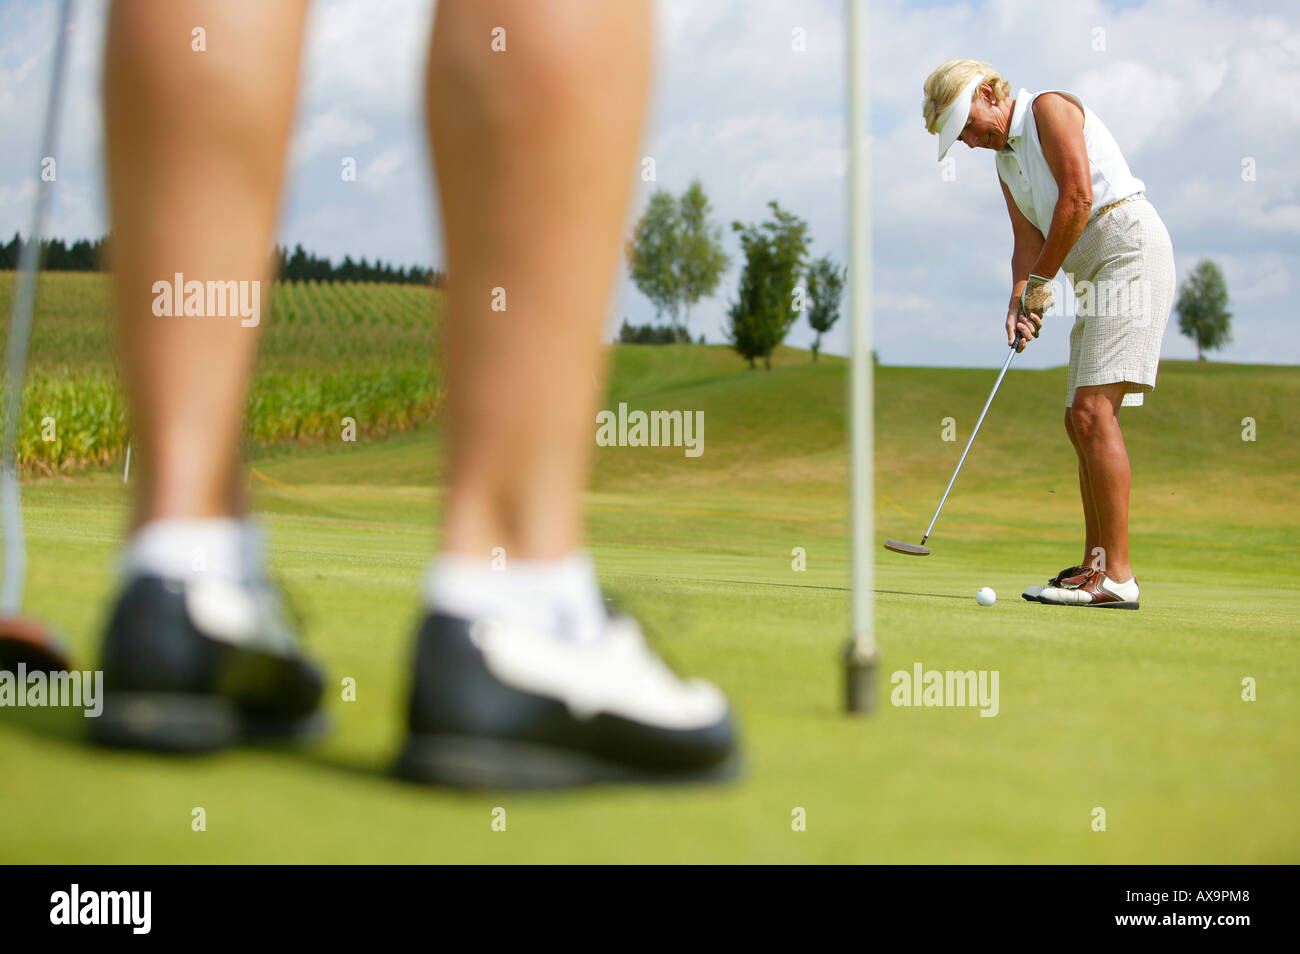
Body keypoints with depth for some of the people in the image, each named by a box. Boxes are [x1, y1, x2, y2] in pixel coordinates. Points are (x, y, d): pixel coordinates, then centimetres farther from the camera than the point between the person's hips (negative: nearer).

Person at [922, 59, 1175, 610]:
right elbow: (1029, 241, 14)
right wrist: (1019, 302, -5)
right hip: (1097, 275, 10)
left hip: (1131, 252, -10)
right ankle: (1096, 565, 14)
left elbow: (1078, 197, -16)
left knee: (1093, 411, -17)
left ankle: (1116, 577, -21)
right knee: (1081, 421, 9)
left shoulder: (1050, 109, -6)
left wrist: (1041, 281, -10)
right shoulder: (1007, 161, 21)